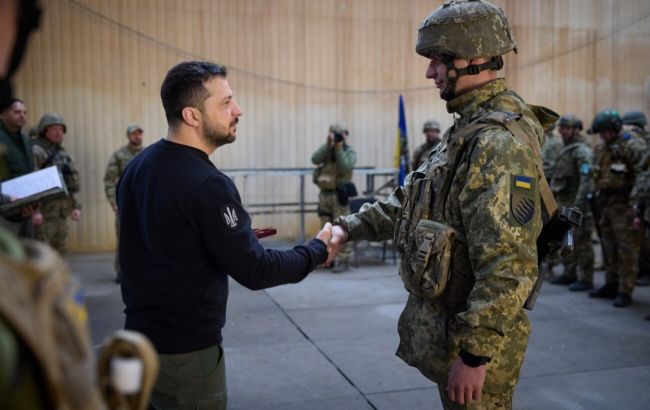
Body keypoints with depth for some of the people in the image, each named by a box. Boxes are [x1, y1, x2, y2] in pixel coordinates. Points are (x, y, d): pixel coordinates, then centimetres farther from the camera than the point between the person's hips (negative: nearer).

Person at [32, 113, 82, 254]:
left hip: (61, 214, 9)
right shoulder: (36, 152, -11)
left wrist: (76, 206, 13)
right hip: (43, 214, -9)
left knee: (59, 252, 15)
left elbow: (71, 183, 22)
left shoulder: (62, 153, 17)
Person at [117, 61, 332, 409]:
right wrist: (318, 249, -8)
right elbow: (254, 271, -22)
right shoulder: (207, 184, -25)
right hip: (184, 350, -8)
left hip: (141, 333, 8)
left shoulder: (138, 165, 1)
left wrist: (237, 234, 13)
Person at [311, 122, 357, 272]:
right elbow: (315, 160, -8)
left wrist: (339, 148, -15)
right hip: (324, 194, 5)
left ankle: (342, 259, -3)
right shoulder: (326, 149, 11)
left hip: (339, 194, -5)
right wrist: (328, 144, -14)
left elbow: (344, 168, -17)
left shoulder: (349, 152, 0)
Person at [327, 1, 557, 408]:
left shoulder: (500, 143, -24)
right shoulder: (467, 130, 9)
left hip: (471, 335, -9)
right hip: (445, 324, 9)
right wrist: (349, 228, 5)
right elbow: (409, 199, 15)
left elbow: (509, 267, -28)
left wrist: (475, 353, -24)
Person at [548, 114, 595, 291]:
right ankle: (569, 274, 24)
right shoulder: (565, 150, 17)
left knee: (582, 241, -4)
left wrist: (579, 204, -26)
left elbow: (587, 179, -20)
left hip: (578, 204, -9)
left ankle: (585, 279, 2)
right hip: (564, 203, 9)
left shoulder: (582, 151, -12)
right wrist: (556, 199, 19)